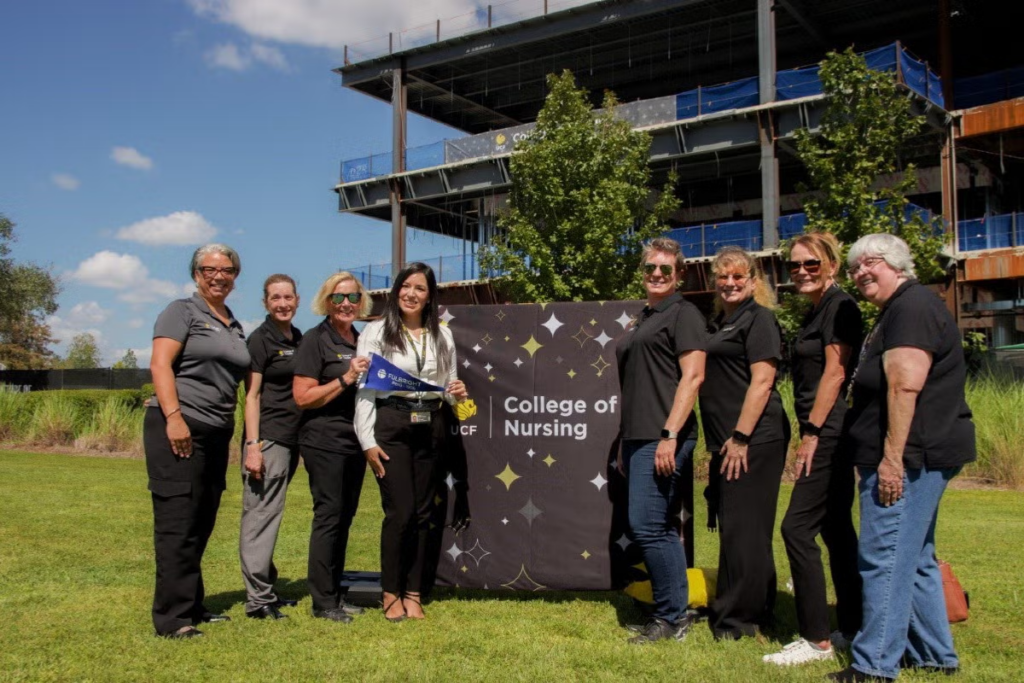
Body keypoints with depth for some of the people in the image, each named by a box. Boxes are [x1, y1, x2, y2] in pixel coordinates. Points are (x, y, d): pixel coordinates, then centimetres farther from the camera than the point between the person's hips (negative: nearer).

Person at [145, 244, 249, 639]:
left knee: (201, 524, 11)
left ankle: (191, 606, 21)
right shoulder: (181, 312, -1)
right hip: (178, 429, -7)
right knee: (177, 523, -6)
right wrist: (173, 417, -22)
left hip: (217, 432, 7)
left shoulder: (235, 327, 19)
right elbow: (160, 364, -11)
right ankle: (172, 618, -1)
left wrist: (240, 431, 17)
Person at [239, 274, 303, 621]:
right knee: (261, 515, -5)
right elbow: (252, 395, -10)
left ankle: (267, 588, 21)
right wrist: (252, 445, -17)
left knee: (269, 515, 14)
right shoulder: (260, 340, -5)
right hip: (269, 439, -7)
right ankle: (257, 598, -1)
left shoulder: (299, 339, 16)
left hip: (292, 439, 7)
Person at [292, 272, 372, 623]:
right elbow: (303, 397, -12)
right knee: (329, 516, -6)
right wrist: (345, 379, -19)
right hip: (324, 440, -7)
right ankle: (323, 601, 3)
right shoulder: (315, 339, -6)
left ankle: (335, 594, 20)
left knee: (344, 517, 11)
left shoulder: (361, 340, 16)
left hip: (355, 441, 7)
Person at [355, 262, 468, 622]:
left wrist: (455, 393, -4)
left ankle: (413, 593, 17)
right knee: (400, 512, -8)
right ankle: (391, 593, 9)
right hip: (391, 426, -4)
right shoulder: (376, 332, 0)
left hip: (430, 428, 4)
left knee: (423, 512, 6)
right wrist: (368, 441, -10)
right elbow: (365, 389, -4)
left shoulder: (442, 335, 12)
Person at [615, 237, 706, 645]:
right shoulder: (641, 320, 20)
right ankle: (674, 612, 21)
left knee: (647, 526, -10)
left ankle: (671, 617, 3)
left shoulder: (683, 314, -5)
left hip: (662, 438, -9)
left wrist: (670, 435, -20)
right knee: (662, 528, 12)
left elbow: (693, 376, -14)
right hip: (637, 437, 9)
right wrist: (625, 441, 21)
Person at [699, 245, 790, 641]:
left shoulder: (758, 319, -7)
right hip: (726, 442, 9)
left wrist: (740, 438, -20)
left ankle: (738, 620, 6)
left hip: (754, 441, -9)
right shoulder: (718, 323, 19)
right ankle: (755, 611, 27)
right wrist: (722, 442, 19)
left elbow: (762, 382, -16)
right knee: (732, 526, 15)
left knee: (744, 529, -3)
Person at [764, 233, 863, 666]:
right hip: (827, 435, 10)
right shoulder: (816, 311, 18)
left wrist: (812, 431, -19)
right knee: (835, 528, 13)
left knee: (797, 527, -10)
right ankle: (853, 628, 22)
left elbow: (834, 372, -18)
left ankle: (817, 639, -3)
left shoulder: (838, 306, -11)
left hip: (830, 432, -10)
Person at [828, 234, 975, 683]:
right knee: (914, 558, 17)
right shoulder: (896, 311, 21)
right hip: (913, 457, 11)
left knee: (885, 557, -9)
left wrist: (893, 457, -26)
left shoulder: (912, 307, -14)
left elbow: (905, 385, -23)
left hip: (910, 456, -11)